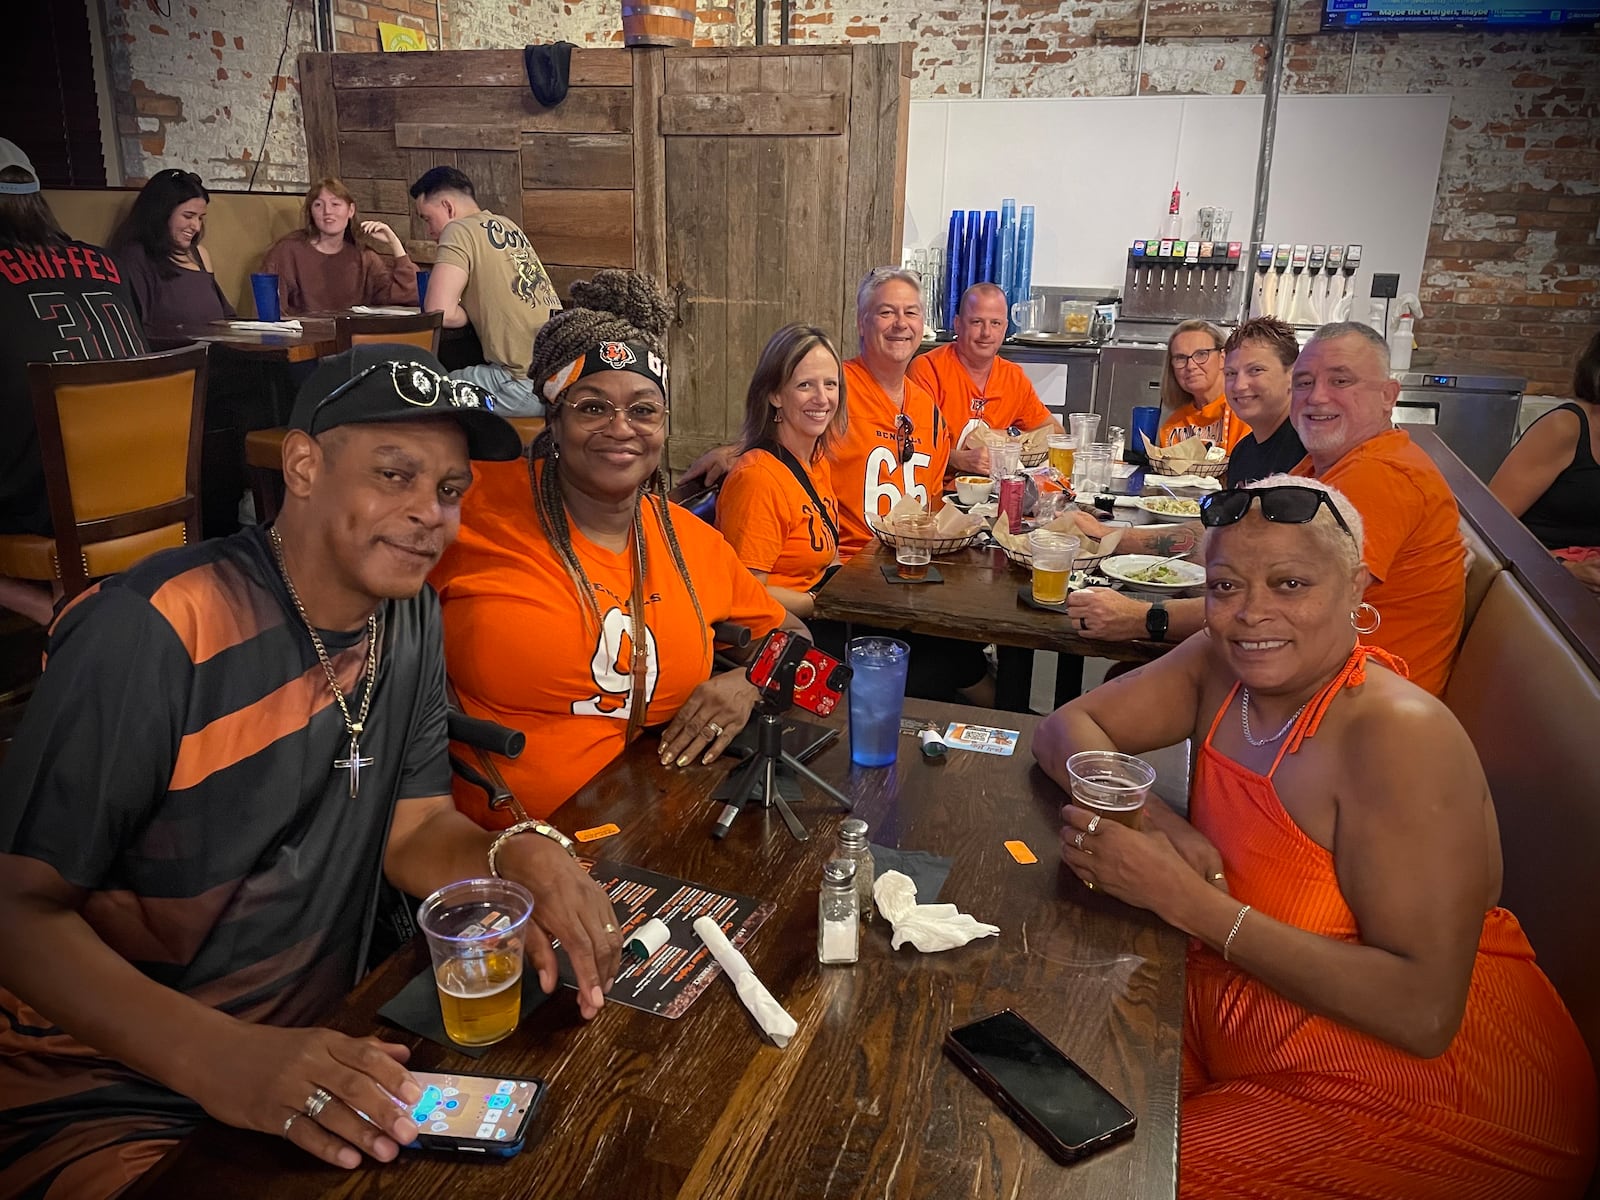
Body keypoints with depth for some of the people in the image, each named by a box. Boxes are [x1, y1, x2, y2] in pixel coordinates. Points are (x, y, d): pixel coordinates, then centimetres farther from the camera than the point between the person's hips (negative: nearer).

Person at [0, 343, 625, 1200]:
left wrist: (520, 856, -19)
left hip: (318, 1052, 6)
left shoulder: (411, 619, 0)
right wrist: (225, 1063, -31)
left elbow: (413, 830, 3)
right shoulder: (153, 631, -21)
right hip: (100, 1090, -5)